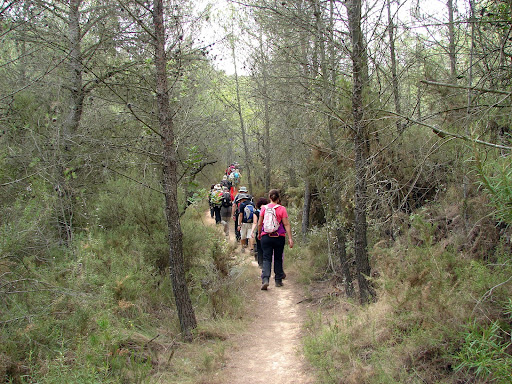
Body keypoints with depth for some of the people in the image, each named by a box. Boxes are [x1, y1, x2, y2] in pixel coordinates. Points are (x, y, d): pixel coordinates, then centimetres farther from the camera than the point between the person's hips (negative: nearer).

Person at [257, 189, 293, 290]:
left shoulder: (264, 208, 0)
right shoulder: (282, 209, -6)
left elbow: (259, 223, 7)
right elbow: (286, 224, -8)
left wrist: (259, 234, 23)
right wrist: (290, 238, -7)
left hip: (266, 236, 1)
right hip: (279, 237, -1)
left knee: (266, 259, 1)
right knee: (278, 259, 13)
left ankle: (265, 280, -17)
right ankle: (278, 280, 20)